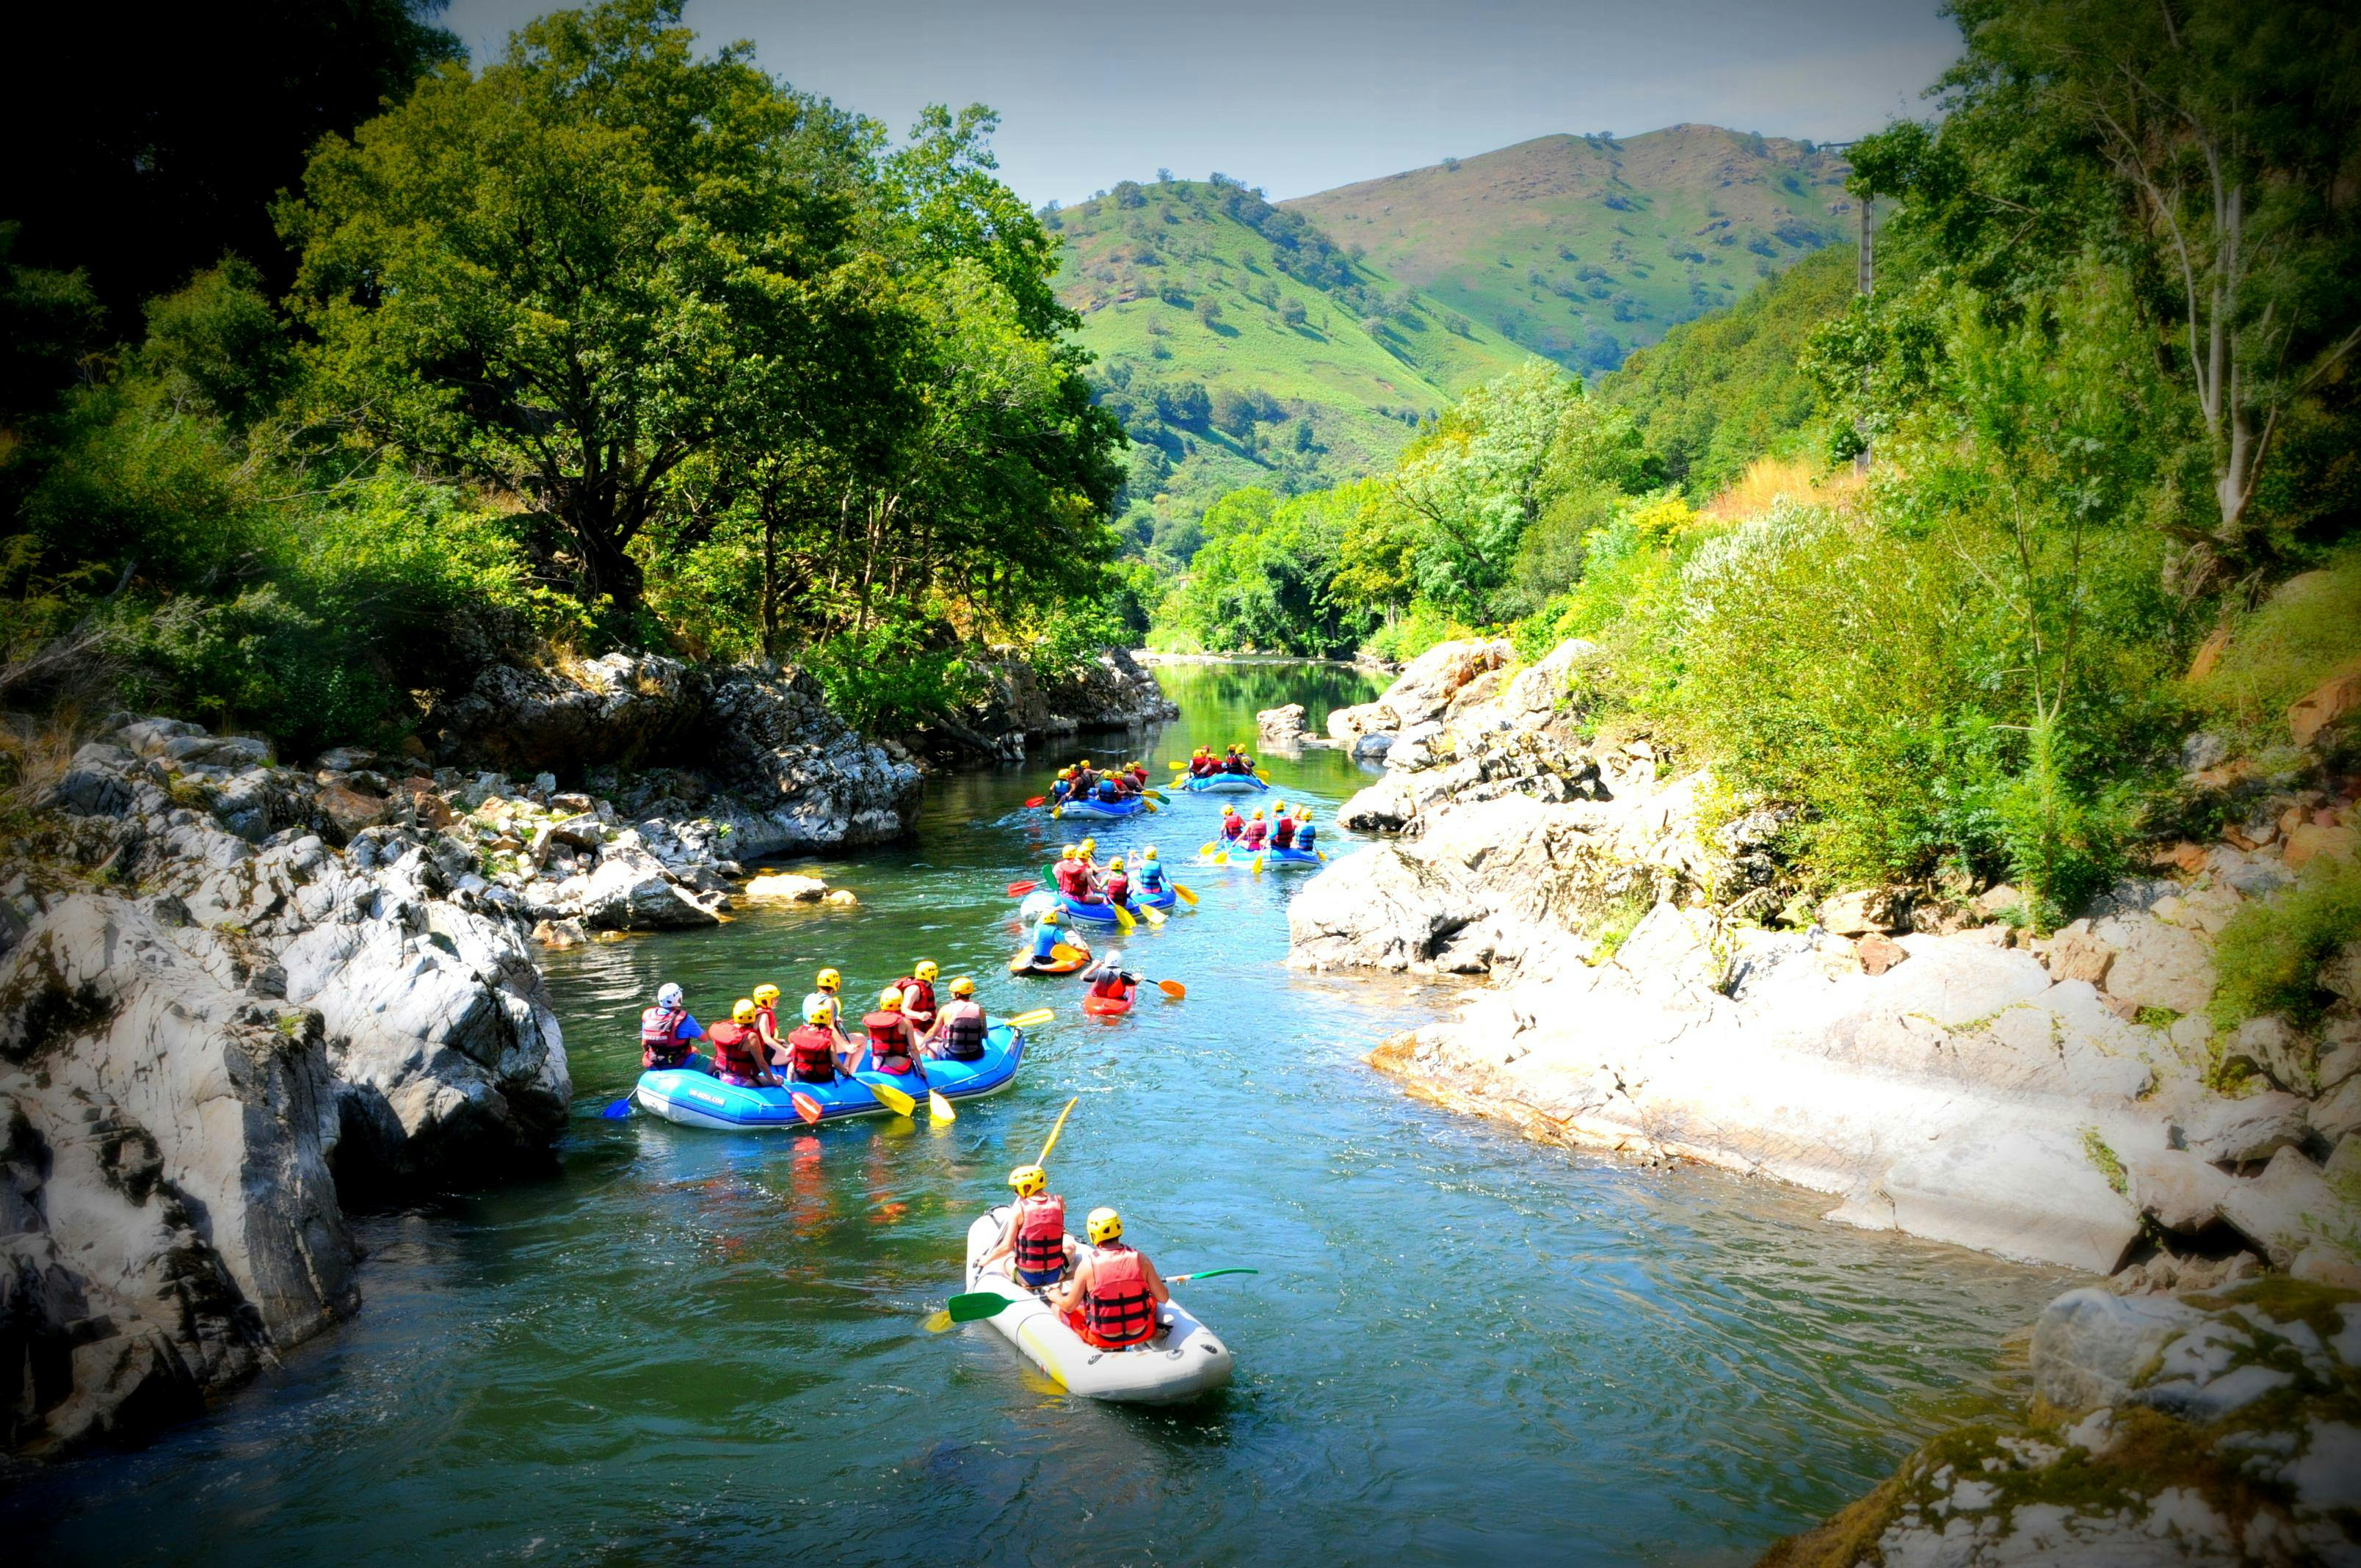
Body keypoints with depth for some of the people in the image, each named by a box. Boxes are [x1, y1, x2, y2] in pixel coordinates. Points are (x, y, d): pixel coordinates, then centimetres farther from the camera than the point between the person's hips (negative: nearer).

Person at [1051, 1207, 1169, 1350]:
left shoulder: (1087, 1265, -16)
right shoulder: (1140, 1259, -11)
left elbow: (1069, 1306, -6)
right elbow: (1164, 1298, -3)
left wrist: (1055, 1296, 17)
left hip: (1102, 1340, -2)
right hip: (1141, 1335, 2)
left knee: (1057, 1307, 20)